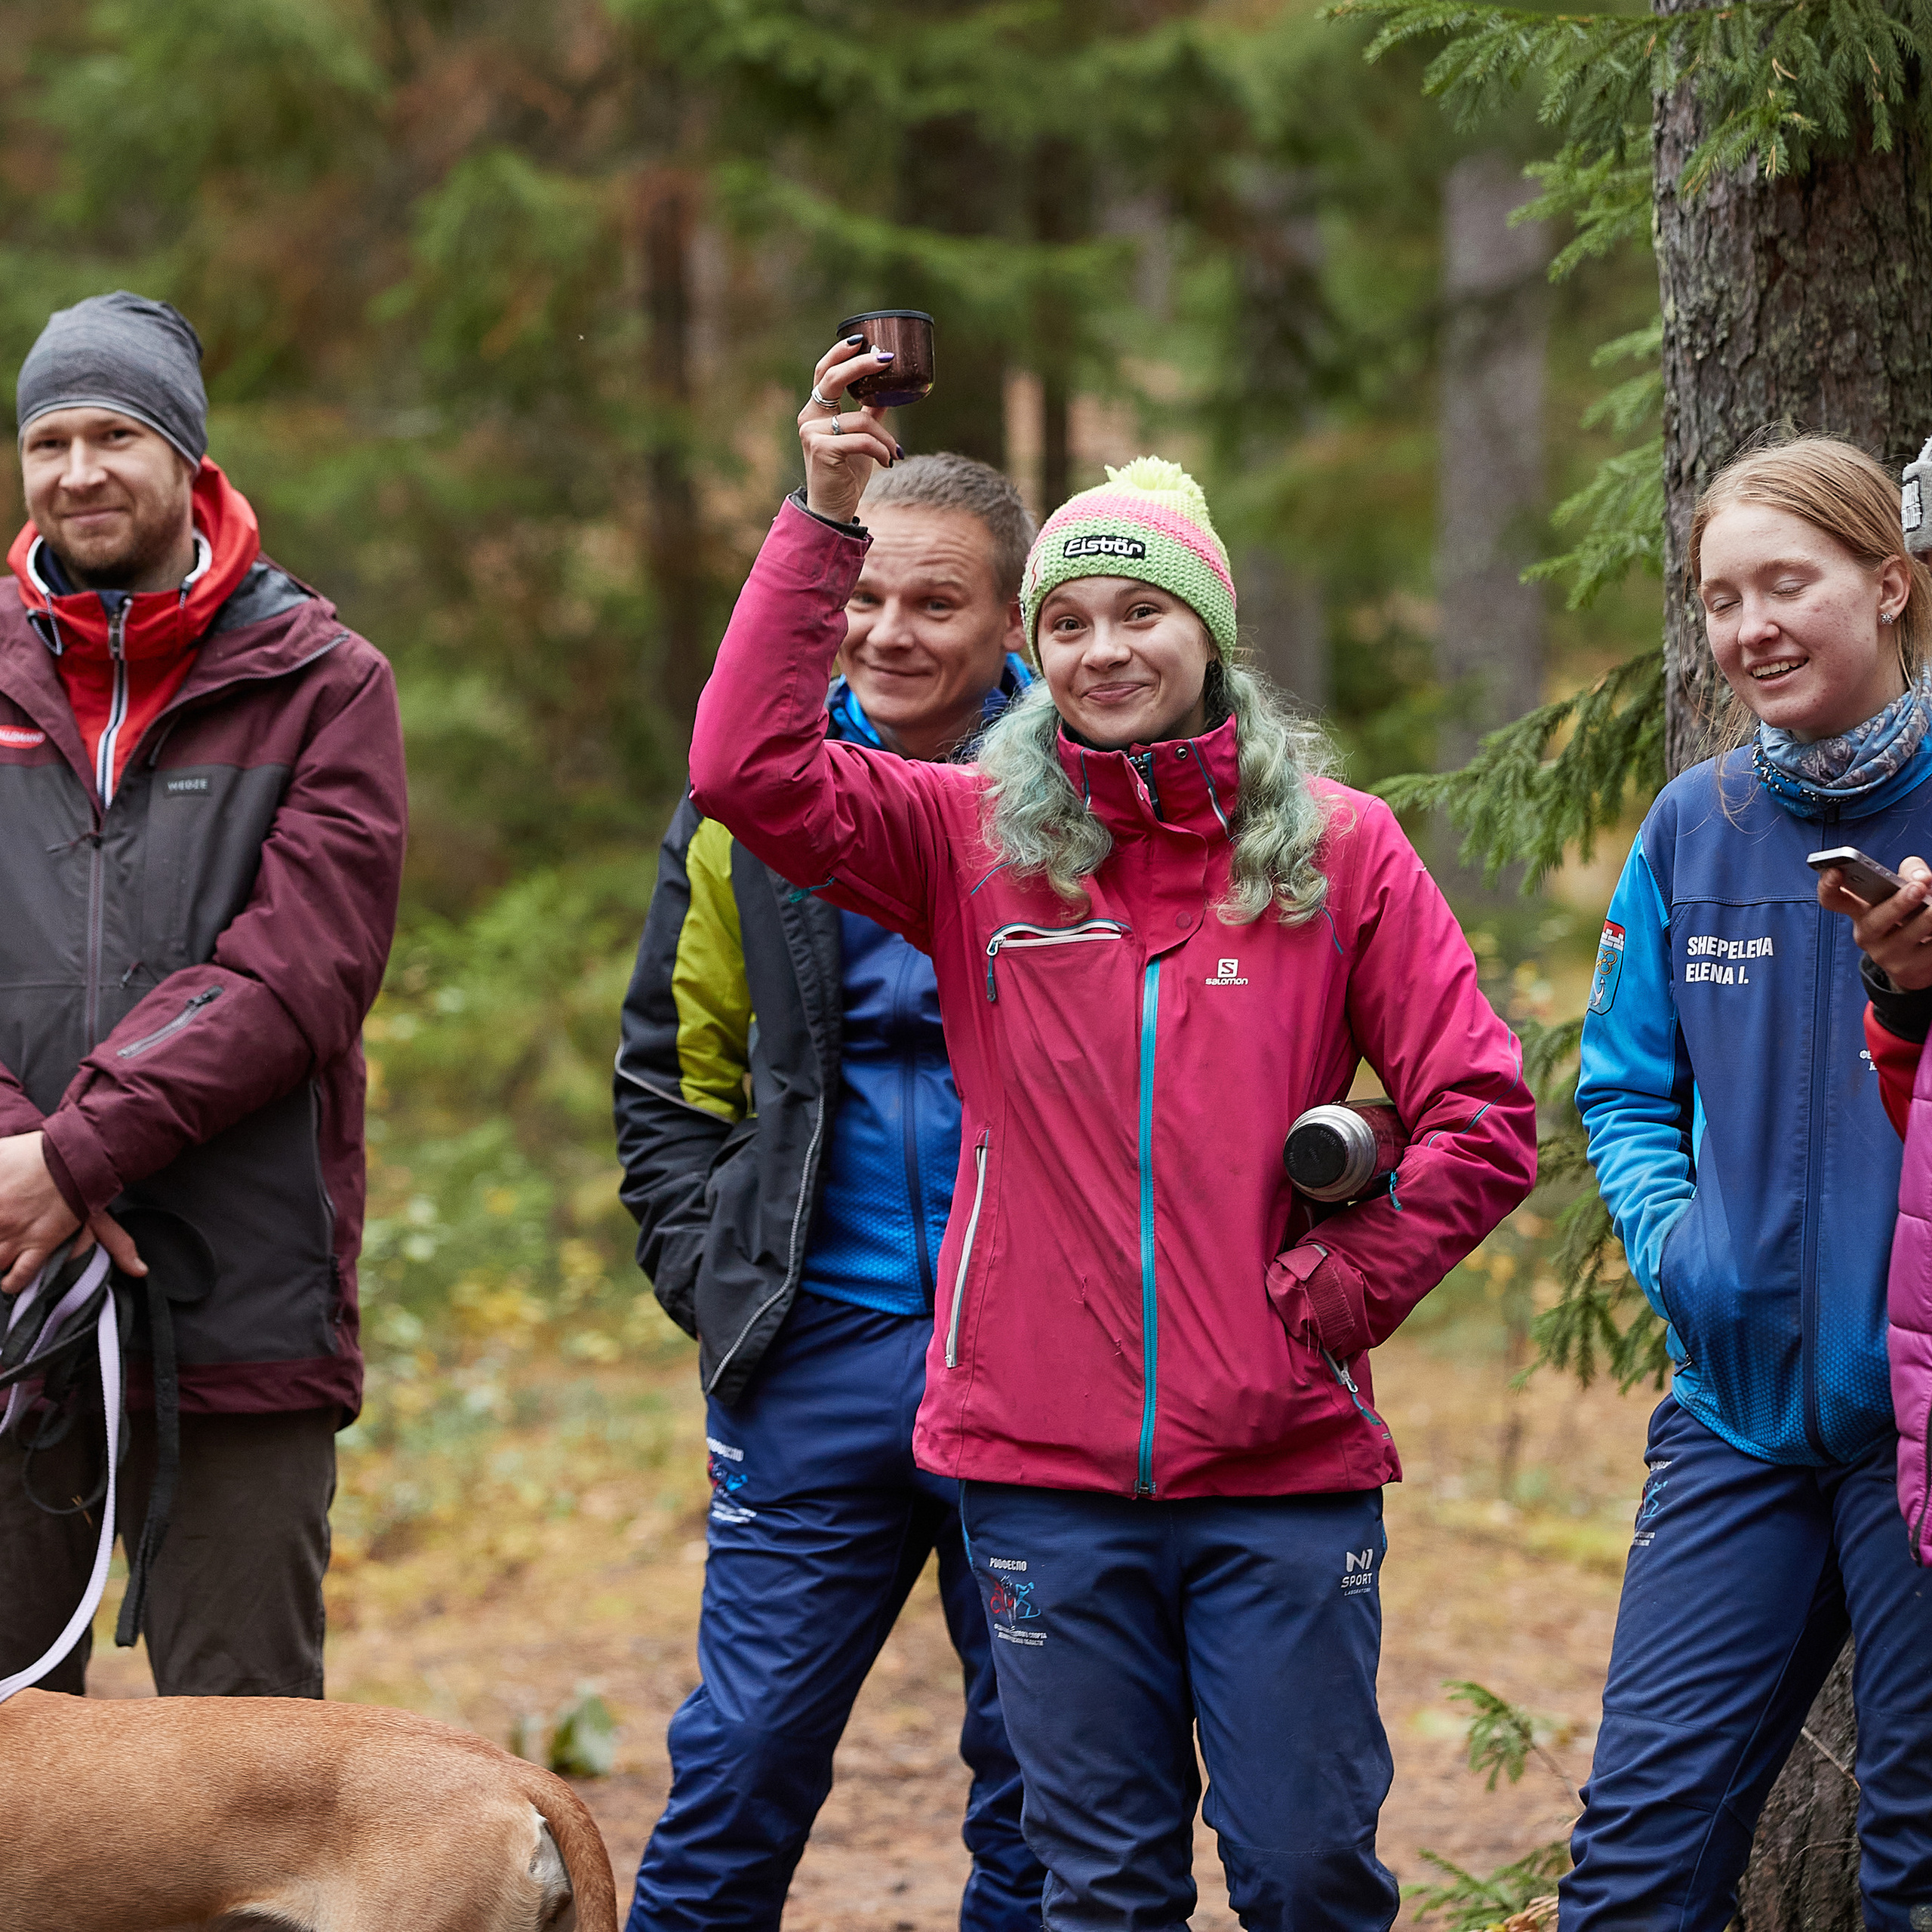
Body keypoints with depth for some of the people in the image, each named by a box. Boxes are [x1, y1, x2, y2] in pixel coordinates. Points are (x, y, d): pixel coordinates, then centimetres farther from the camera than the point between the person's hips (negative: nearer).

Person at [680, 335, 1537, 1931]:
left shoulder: (1340, 851, 3)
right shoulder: (975, 840, 5)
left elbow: (1484, 1122, 2)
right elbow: (748, 771, -10)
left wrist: (1341, 1288, -7)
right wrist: (825, 524, -15)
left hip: (1284, 1466, -1)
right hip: (1044, 1469, 1)